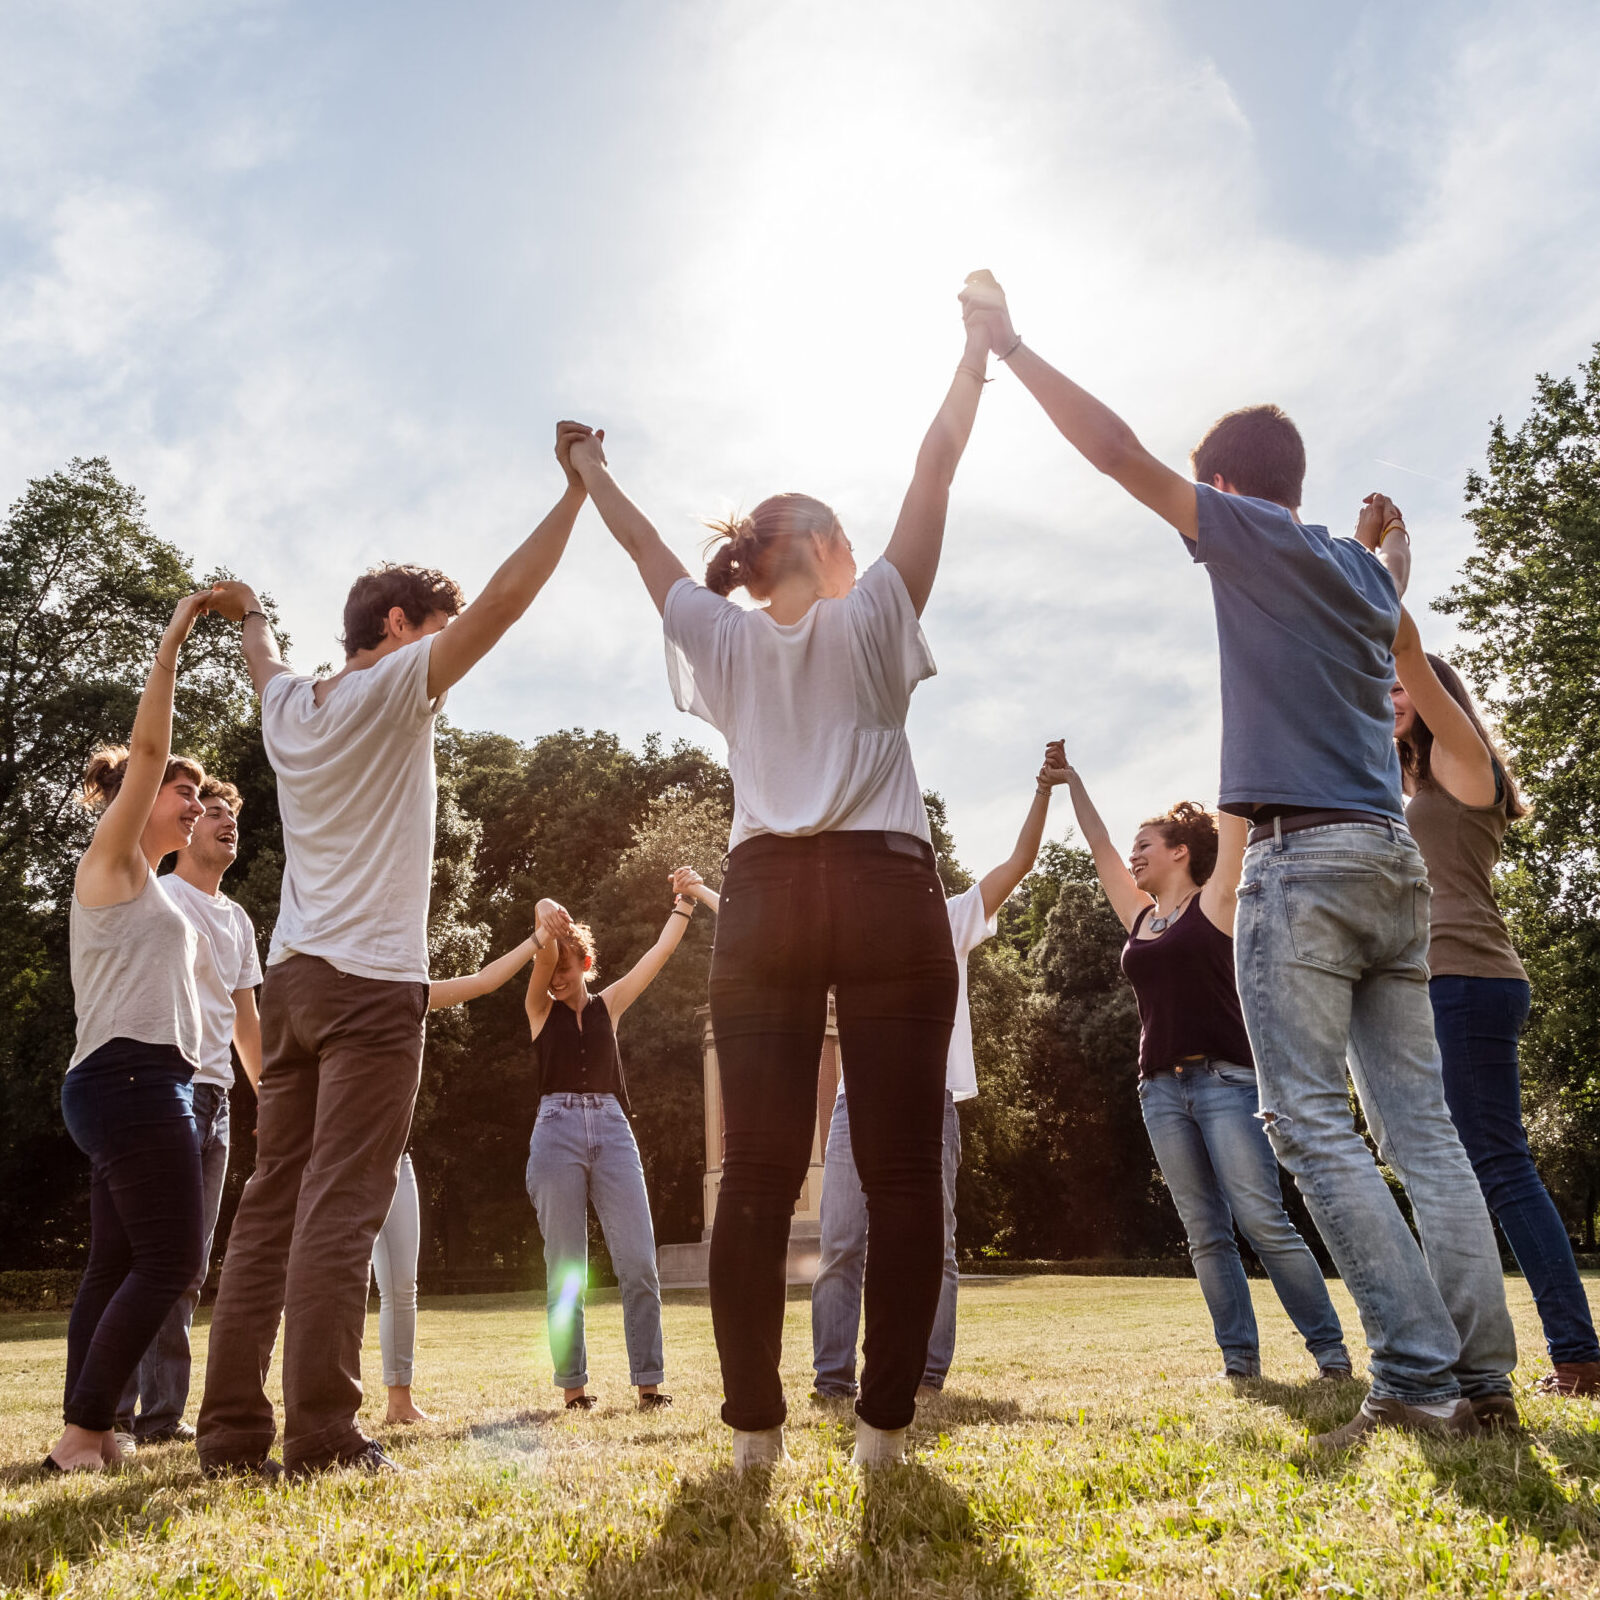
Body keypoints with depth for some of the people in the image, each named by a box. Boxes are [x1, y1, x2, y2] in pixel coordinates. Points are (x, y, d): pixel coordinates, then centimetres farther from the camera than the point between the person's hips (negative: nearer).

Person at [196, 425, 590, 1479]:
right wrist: (577, 487, -4)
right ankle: (322, 1437, -5)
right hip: (371, 979, -7)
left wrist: (251, 621, 61)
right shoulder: (392, 689, -4)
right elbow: (504, 599, -11)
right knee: (342, 1207, -8)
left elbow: (268, 664, 40)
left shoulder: (288, 705, 15)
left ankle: (233, 1430, 12)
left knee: (273, 1205, 8)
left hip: (291, 977, 8)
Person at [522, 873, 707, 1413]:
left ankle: (648, 1382, 0)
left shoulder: (608, 1005, 16)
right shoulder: (541, 1009, 11)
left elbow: (661, 951, 16)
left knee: (638, 1262, -5)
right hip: (557, 1131, -1)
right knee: (566, 1270, 1)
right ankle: (572, 1384, 10)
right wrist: (546, 920, -22)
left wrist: (683, 901, 14)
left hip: (612, 1131, 2)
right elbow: (543, 953, -7)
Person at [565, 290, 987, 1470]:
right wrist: (976, 354, 23)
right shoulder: (873, 615, 8)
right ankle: (886, 1419, 0)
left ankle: (755, 1423, 3)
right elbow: (936, 469, 11)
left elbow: (645, 543, 30)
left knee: (758, 1173, 2)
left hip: (764, 898, 3)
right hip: (885, 891, -3)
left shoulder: (723, 637, 16)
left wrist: (591, 474, 47)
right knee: (902, 1169, 0)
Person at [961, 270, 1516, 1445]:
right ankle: (1484, 1379, 6)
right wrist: (1389, 527, 68)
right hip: (1397, 862, 8)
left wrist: (1009, 344, 5)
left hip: (1305, 860, -8)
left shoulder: (1251, 536, 0)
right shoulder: (1363, 567, 20)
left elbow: (1117, 450, -3)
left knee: (1314, 1124, -7)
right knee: (1421, 1125, 6)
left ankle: (1419, 1374, -9)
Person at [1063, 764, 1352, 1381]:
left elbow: (1233, 820, 0)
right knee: (1205, 1233, 4)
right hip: (1161, 1090, 6)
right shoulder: (1139, 918, 17)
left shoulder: (1214, 902, 3)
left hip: (1224, 1080, -5)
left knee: (1262, 1220, -9)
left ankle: (1328, 1345, 1)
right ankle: (1239, 1354, 8)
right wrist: (1070, 778, 29)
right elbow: (1098, 844, 23)